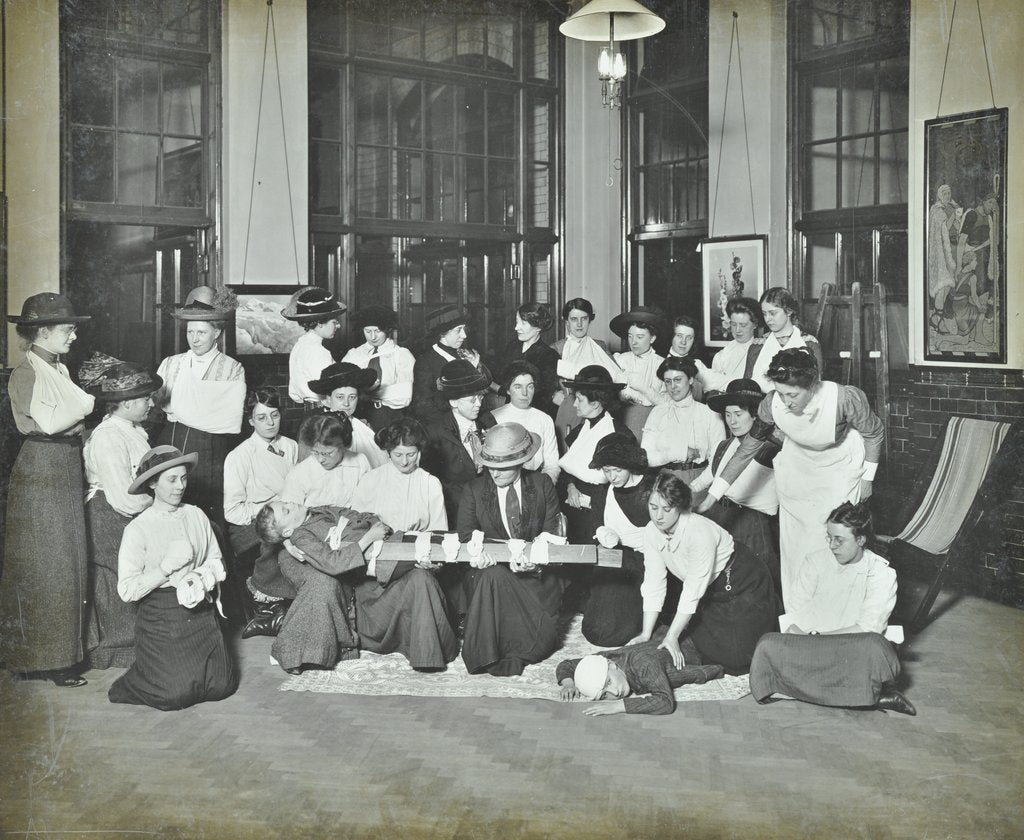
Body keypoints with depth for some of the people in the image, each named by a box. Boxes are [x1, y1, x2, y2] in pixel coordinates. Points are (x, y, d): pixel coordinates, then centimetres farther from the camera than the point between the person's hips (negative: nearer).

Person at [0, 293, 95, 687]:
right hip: (41, 468, -8)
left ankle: (63, 645, 24)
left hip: (68, 468, 8)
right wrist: (91, 400, -16)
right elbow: (50, 422, -22)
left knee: (68, 559, 13)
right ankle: (45, 657, 6)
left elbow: (74, 415, 9)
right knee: (45, 564, -2)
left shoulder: (59, 370, 13)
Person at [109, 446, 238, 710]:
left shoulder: (196, 515, 6)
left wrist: (204, 576, -10)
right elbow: (127, 590, -13)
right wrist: (166, 567, -17)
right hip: (161, 617, -4)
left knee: (221, 685, -6)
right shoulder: (138, 529, -8)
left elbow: (216, 561, 11)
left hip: (201, 611, 4)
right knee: (176, 693, -13)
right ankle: (135, 681, 20)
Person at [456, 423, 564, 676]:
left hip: (535, 570, 0)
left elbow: (551, 530, 1)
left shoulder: (542, 485, 5)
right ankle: (489, 653, -22)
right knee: (493, 575, -38)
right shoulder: (474, 490, 5)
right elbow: (466, 533, -2)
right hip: (490, 568, 0)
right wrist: (481, 550, -27)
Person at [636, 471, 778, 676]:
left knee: (735, 658, -11)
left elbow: (693, 590, -30)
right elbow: (653, 585, -10)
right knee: (704, 648, 2)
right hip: (712, 591, 7)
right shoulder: (651, 531, -13)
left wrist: (672, 637, -27)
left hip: (743, 585, -7)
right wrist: (646, 634, -14)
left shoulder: (699, 532, -34)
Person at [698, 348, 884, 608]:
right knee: (793, 545, 8)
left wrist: (866, 478, -5)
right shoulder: (772, 405, -27)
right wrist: (712, 495, -15)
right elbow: (747, 450, -14)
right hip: (796, 469, 3)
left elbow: (874, 433, -14)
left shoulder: (845, 399, -36)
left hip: (840, 468, -3)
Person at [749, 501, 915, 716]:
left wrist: (817, 636, -13)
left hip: (852, 651, -4)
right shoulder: (815, 562, 10)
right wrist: (801, 638, -17)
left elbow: (868, 629, -7)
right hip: (808, 648, 4)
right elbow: (793, 617, 5)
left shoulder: (881, 574, 2)